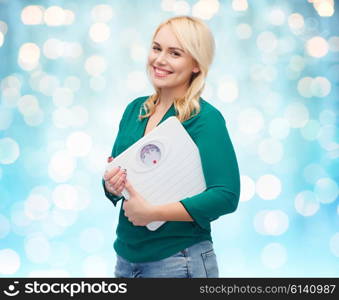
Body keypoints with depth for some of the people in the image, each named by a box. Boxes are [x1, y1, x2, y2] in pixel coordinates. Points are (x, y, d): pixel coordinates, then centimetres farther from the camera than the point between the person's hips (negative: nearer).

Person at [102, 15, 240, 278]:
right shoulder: (135, 109, 5)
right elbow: (115, 184, 12)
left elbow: (226, 196, -20)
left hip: (178, 263, -5)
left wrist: (152, 212, -22)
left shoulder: (206, 119, -13)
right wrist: (111, 185, -10)